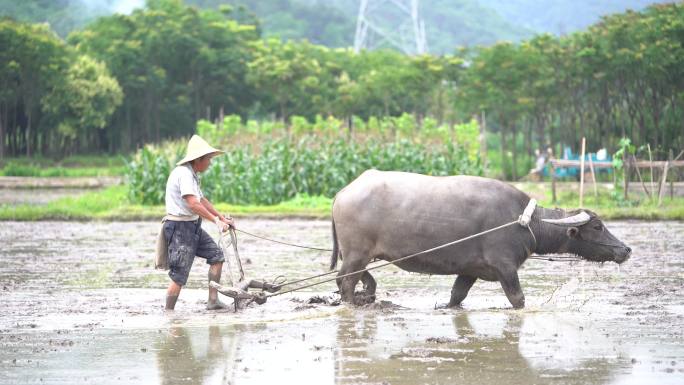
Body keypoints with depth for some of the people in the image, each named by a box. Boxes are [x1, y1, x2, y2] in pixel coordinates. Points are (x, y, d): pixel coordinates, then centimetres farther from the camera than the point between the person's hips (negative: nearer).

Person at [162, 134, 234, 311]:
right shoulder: (184, 173, -18)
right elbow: (193, 204, -28)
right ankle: (168, 313, -3)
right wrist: (216, 220, -29)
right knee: (179, 275, -9)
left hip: (193, 227, 10)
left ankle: (213, 300, 8)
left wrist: (221, 216, 20)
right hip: (179, 228, -10)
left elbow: (202, 200, 25)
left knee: (216, 255, 9)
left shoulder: (192, 174, 14)